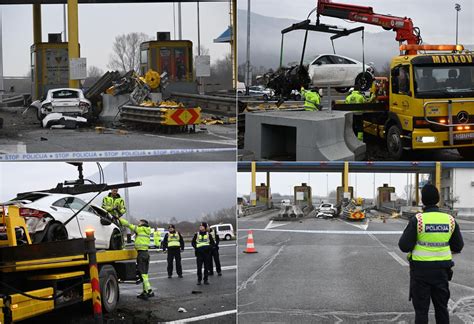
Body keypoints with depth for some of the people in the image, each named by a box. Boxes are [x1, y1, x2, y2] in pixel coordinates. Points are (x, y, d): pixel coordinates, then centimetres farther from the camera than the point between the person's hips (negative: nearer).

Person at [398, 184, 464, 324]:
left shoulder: (417, 220, -14)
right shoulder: (450, 220, -3)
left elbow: (404, 246, -13)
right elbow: (458, 247, 5)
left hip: (421, 270, -3)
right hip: (441, 269, 3)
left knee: (421, 308, 5)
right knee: (441, 307, 15)